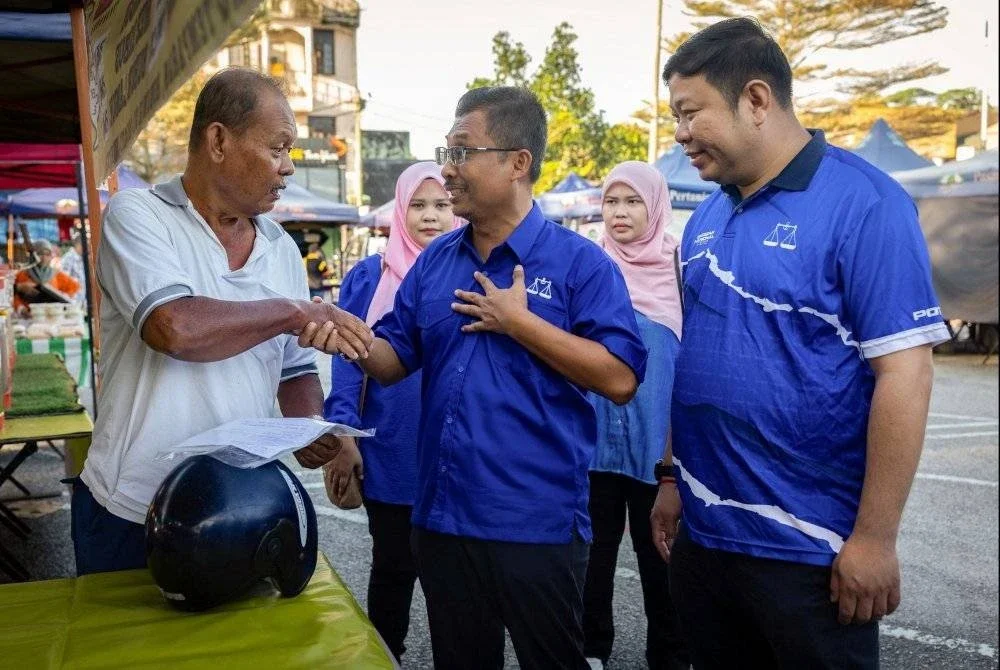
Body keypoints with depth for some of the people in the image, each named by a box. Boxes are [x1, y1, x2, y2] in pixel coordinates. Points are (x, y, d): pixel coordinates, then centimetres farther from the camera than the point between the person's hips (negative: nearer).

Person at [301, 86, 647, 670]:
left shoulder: (579, 261, -9)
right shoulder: (434, 261, 8)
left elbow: (621, 378, -17)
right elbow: (394, 361, 9)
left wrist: (519, 322, -19)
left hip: (537, 524, -5)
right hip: (442, 517, 6)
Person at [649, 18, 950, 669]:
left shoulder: (864, 203, -13)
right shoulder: (706, 219, 7)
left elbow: (904, 375, -17)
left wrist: (874, 537, -16)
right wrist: (672, 478, 13)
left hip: (809, 547, -6)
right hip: (703, 534, 7)